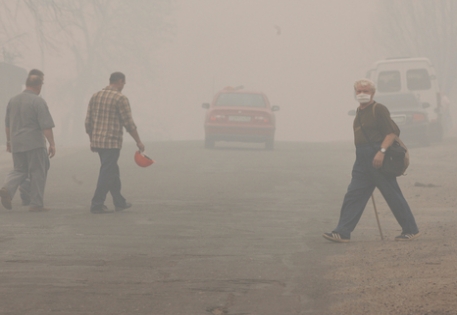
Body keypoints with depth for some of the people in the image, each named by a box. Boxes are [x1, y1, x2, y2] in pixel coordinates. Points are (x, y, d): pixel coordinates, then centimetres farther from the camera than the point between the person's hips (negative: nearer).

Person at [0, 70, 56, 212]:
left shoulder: (13, 100, 9)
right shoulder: (38, 101, -10)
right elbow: (46, 126, -15)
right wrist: (52, 144, -11)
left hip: (16, 143, 6)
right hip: (35, 143, -6)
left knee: (19, 170, 16)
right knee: (38, 172, 4)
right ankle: (36, 204, 4)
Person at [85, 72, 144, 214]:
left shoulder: (95, 96, 10)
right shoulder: (120, 98, -10)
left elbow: (88, 122, 11)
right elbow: (129, 123, -10)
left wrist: (92, 139, 21)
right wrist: (138, 141, -2)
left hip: (97, 142, 7)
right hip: (112, 142, -7)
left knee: (112, 172, 17)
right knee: (107, 174, -2)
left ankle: (119, 202, 24)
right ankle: (97, 204, -4)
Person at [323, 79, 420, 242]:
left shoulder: (378, 109, -9)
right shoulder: (359, 112, 17)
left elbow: (392, 132, -17)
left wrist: (382, 151, -27)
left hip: (377, 159, -8)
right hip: (362, 160, 9)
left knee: (393, 195, -2)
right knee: (353, 195, 2)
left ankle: (411, 230, 8)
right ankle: (342, 232, 0)